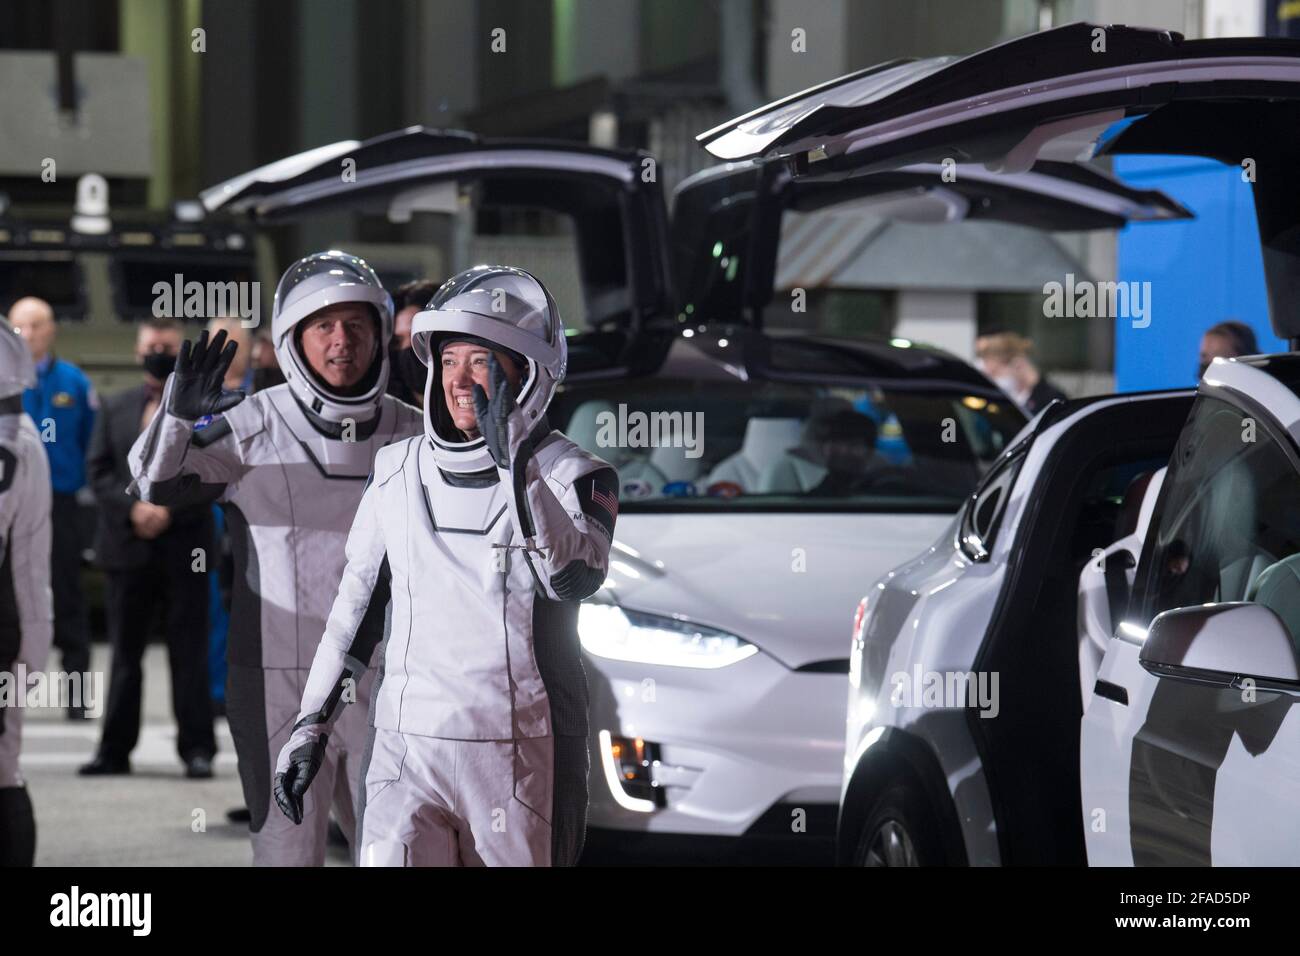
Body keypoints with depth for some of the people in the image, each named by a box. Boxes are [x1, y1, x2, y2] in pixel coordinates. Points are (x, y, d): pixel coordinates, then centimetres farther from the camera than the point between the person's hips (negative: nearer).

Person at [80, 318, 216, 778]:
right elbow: (99, 471, 7)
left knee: (190, 654, -1)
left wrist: (170, 511, -14)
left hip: (184, 546, -3)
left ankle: (197, 749, 2)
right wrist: (132, 507, -9)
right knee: (125, 652, 7)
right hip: (128, 545, 3)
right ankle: (115, 750, 11)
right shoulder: (116, 408, 13)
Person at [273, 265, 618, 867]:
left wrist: (514, 463, -26)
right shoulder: (399, 473, 8)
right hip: (408, 753, 2)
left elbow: (573, 577, -23)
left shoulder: (572, 477, -3)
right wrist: (310, 725, 15)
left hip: (526, 765, -2)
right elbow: (356, 604, 17)